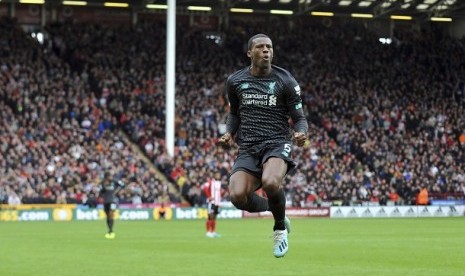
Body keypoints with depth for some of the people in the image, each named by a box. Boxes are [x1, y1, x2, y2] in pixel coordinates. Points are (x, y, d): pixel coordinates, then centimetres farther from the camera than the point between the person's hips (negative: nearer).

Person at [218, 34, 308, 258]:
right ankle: (274, 209, 11)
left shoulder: (285, 81, 1)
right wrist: (229, 133, 6)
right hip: (248, 149, 3)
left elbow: (299, 117, 5)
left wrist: (301, 133, -17)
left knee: (270, 182, -37)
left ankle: (280, 227, -4)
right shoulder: (235, 81, 9)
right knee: (237, 195, -24)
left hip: (277, 144, -3)